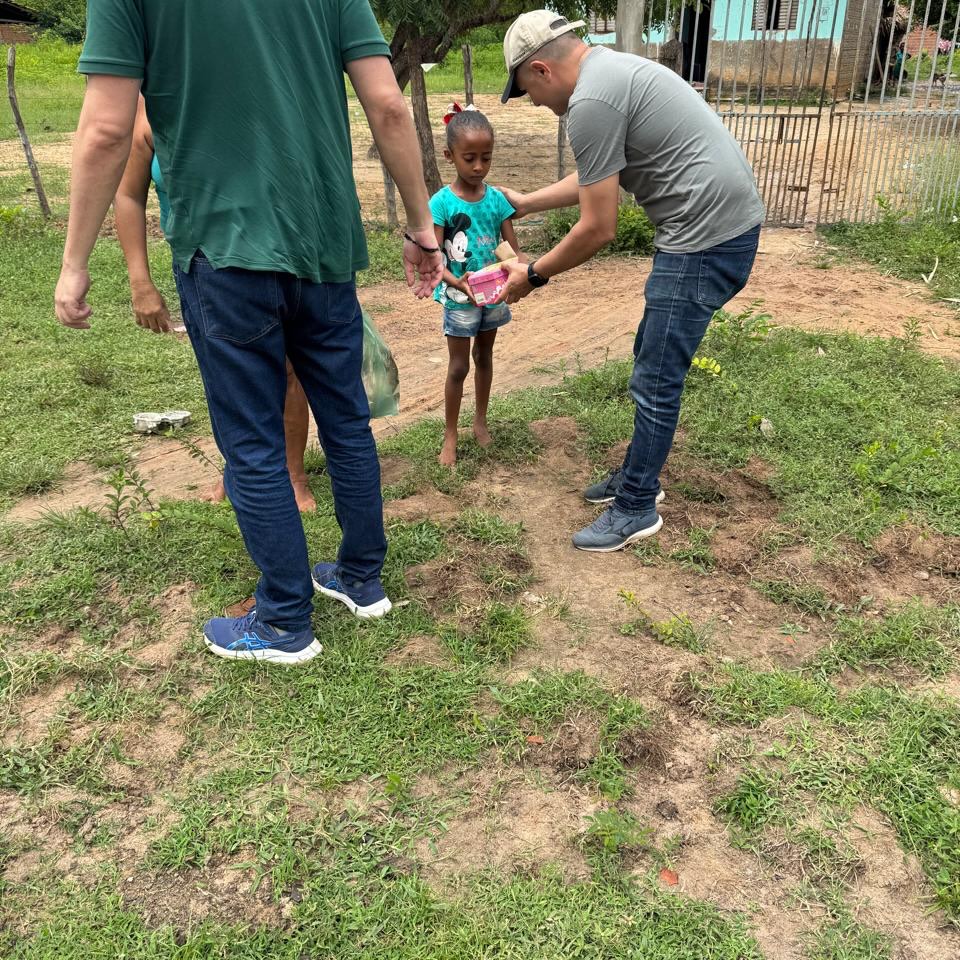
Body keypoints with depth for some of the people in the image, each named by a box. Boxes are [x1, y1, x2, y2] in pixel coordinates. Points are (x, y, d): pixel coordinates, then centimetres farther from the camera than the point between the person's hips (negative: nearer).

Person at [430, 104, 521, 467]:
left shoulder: (496, 198, -5)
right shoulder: (442, 202, -16)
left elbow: (513, 248, -5)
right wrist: (455, 281, -40)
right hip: (459, 298, -4)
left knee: (484, 356, 18)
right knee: (458, 366, 3)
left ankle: (480, 422, 36)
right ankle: (450, 436, 16)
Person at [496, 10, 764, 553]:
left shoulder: (590, 103, -16)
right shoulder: (612, 69, 17)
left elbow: (599, 229, -14)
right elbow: (595, 179, 29)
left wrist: (533, 276, 0)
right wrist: (526, 203, 36)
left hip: (708, 237, -11)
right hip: (730, 223, 11)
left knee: (655, 381, -2)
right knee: (654, 361, 19)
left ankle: (637, 510, 12)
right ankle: (639, 476, 33)